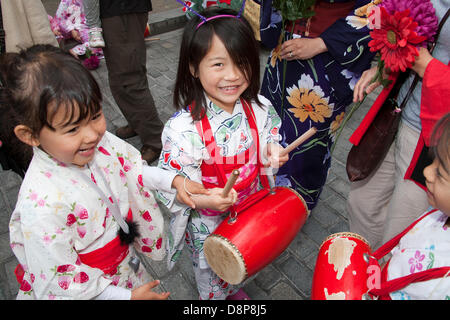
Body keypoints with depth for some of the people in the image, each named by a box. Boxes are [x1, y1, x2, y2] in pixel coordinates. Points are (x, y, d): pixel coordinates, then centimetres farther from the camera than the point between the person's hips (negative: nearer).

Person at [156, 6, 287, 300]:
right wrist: (203, 199, -37)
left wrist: (273, 151, -17)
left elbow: (270, 138, 5)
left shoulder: (259, 109, -17)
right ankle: (215, 297, 61)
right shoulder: (183, 128, -31)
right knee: (212, 274, 26)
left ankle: (234, 289, 67)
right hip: (208, 224, -4)